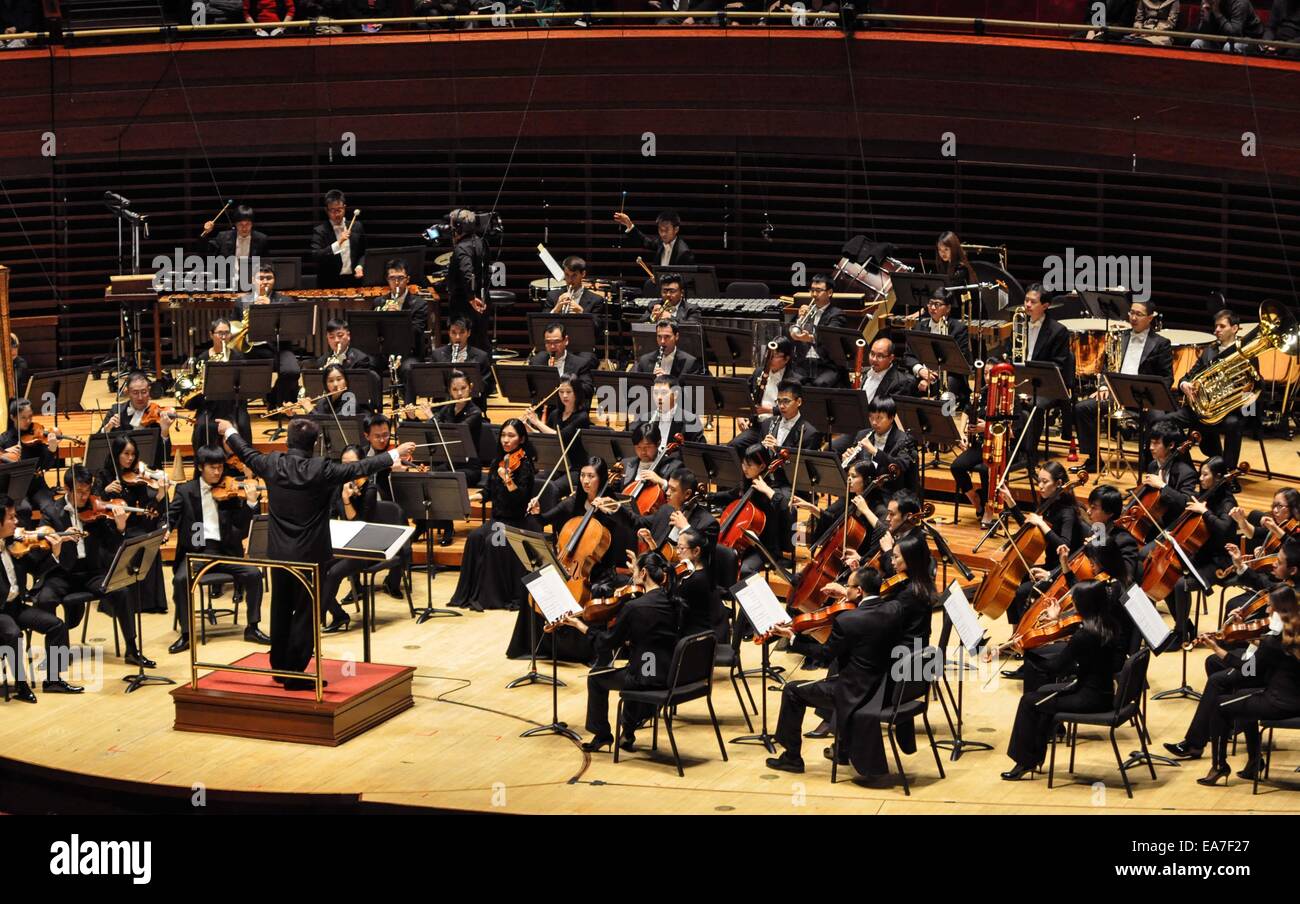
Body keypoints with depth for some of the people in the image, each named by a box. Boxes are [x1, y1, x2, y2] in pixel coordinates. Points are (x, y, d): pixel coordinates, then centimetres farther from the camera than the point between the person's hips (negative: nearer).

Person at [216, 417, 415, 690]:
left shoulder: (272, 464, -6)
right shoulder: (321, 470, -18)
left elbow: (247, 453, 14)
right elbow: (360, 468, -14)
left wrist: (230, 431, 33)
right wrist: (397, 453, -5)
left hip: (279, 553, 5)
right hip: (310, 555, -5)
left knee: (281, 610, 17)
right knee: (305, 614, 3)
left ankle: (279, 667, 27)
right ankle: (294, 674, 6)